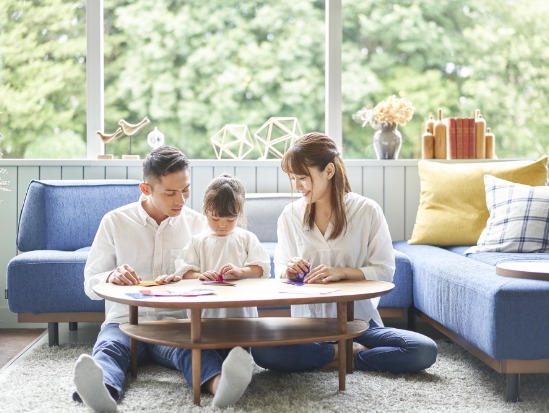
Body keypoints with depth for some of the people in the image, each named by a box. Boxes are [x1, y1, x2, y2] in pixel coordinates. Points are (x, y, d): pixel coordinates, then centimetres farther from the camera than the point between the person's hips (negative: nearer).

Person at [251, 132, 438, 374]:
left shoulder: (367, 211, -3)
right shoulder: (290, 215, 5)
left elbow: (385, 270, -4)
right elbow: (280, 269, 12)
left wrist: (342, 272, -21)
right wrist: (288, 271, -12)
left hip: (359, 320, -1)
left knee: (425, 351, -26)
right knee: (262, 351, -31)